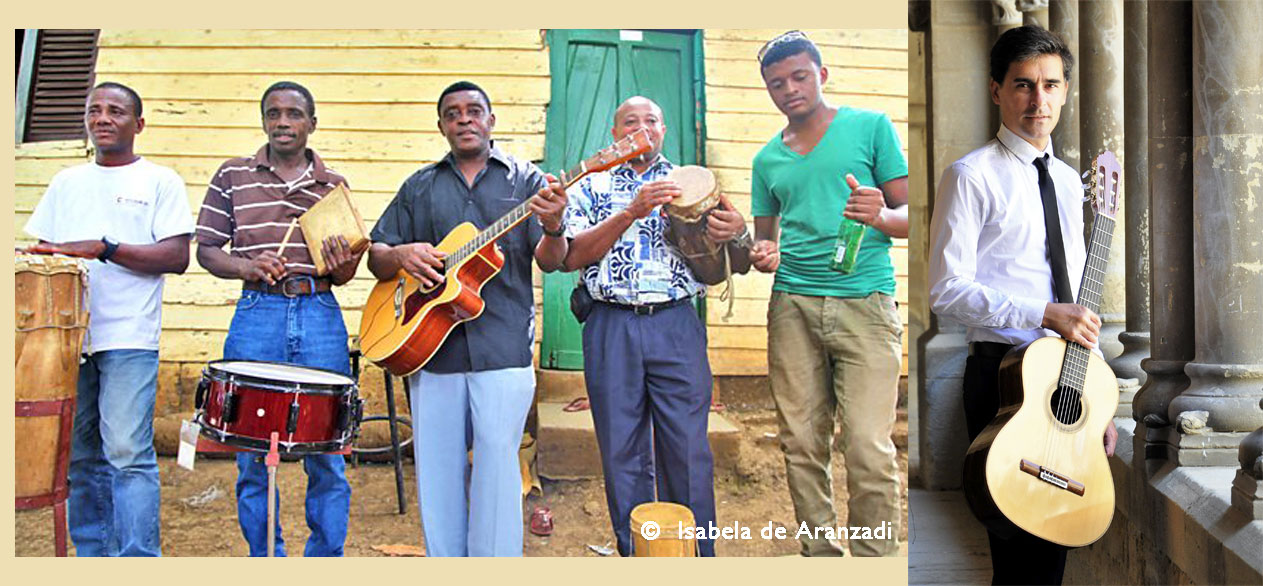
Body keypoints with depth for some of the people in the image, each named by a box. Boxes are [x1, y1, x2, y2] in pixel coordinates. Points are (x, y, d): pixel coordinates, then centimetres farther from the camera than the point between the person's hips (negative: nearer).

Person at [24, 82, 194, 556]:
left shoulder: (160, 181, 5)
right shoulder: (66, 183, 19)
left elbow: (177, 257, -6)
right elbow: (41, 248, 22)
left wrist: (104, 248, -15)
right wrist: (41, 256, -1)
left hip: (129, 338, -5)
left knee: (128, 453, -11)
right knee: (80, 457, 8)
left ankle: (137, 559, -7)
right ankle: (91, 556, 18)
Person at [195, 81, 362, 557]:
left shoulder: (335, 186, 13)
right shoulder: (233, 175, 10)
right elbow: (206, 248, 9)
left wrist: (341, 266, -8)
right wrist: (246, 266, -10)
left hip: (321, 318, 1)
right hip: (256, 315, 0)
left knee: (326, 454, 1)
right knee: (253, 454, 5)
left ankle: (325, 558, 17)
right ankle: (265, 557, 21)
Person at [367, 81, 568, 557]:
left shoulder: (525, 179, 8)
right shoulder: (419, 187, 16)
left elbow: (550, 261, -1)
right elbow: (376, 258, 14)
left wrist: (551, 229, -24)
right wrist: (401, 256, -9)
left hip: (502, 351, -3)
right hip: (429, 350, 3)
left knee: (497, 471, -1)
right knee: (436, 474, 8)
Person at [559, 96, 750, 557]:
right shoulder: (592, 186, 12)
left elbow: (738, 266, 10)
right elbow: (573, 256, -4)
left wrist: (737, 233, -14)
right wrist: (632, 212, -15)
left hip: (677, 325, 0)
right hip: (612, 328, 0)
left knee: (688, 450, -3)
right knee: (622, 453, 5)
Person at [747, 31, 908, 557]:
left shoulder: (871, 127, 7)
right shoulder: (767, 159, 18)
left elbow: (910, 214, 6)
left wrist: (880, 216, -17)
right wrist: (763, 254, 0)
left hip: (865, 302, -3)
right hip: (792, 306, 4)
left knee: (869, 449, -10)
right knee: (801, 446, 4)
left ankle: (875, 558, 3)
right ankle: (819, 554, 16)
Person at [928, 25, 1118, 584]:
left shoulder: (1068, 180, 16)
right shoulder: (972, 175, -6)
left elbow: (1078, 302, 19)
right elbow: (947, 290, -13)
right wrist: (1045, 315, -18)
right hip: (1005, 372, -6)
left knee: (1057, 537, 11)